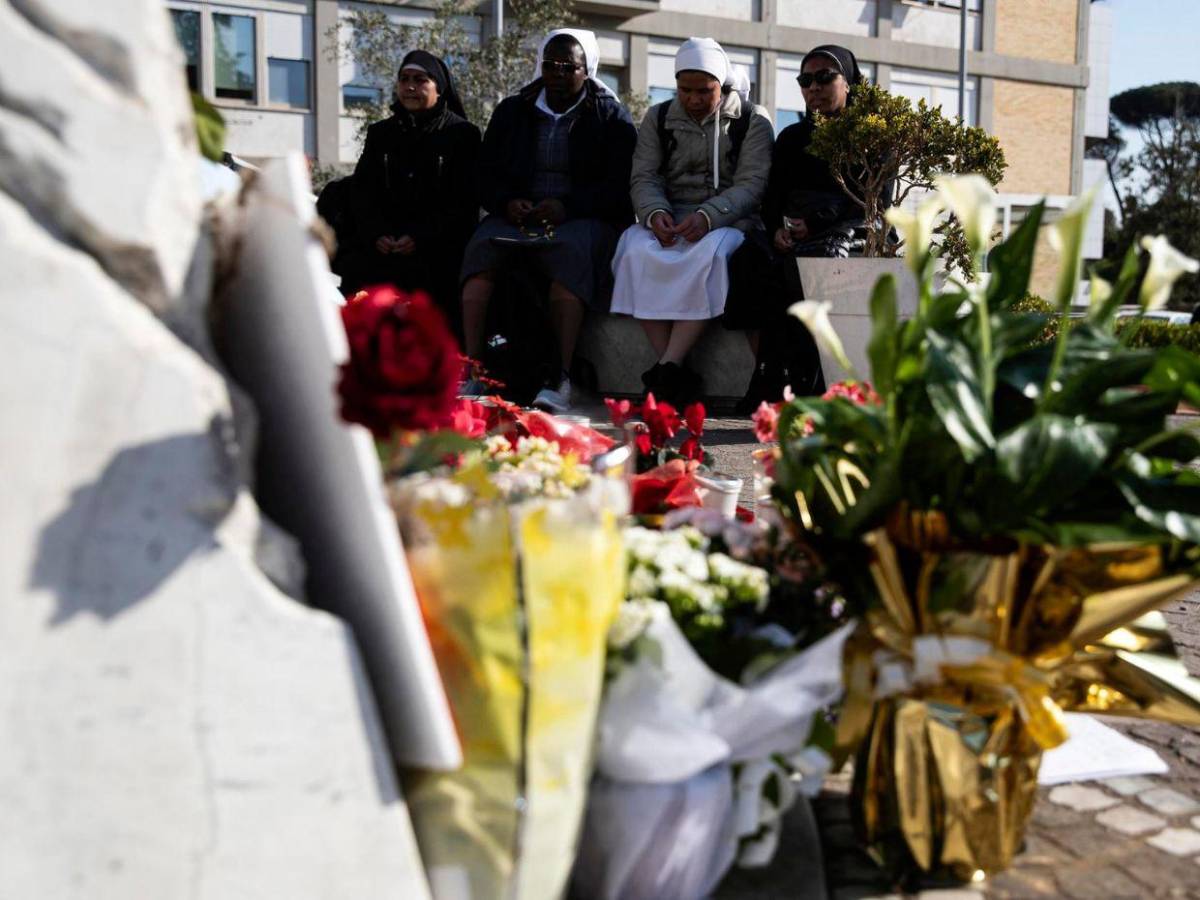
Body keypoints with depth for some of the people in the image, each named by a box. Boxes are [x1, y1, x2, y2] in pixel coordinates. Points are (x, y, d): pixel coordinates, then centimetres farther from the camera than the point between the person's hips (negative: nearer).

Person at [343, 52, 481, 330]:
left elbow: (464, 202, 0)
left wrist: (421, 237, -13)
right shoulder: (380, 133, 22)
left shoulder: (462, 133, 8)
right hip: (382, 242, 3)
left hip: (439, 244, -3)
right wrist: (376, 234, -6)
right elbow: (361, 190, 14)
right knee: (357, 266, -26)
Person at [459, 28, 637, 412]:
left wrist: (567, 207, -17)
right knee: (483, 246, -29)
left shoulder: (611, 116, 8)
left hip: (583, 218, -3)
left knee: (571, 251, -37)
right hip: (518, 214, 3)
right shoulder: (512, 111, 18)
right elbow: (486, 173, 17)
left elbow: (619, 186, -2)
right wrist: (506, 202, -7)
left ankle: (561, 378, -44)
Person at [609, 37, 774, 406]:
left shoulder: (752, 120, 6)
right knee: (637, 248, -32)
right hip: (669, 218, 2)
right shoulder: (658, 118, 14)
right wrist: (655, 213, -19)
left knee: (710, 252, -38)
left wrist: (707, 216, -24)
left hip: (728, 219, -2)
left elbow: (751, 183, -5)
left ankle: (668, 367, -41)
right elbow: (643, 177, 5)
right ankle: (676, 375, -37)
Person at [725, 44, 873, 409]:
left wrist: (817, 222, -17)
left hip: (842, 235, -4)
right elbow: (771, 197, 15)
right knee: (749, 258, -29)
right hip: (787, 237, 4)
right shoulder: (792, 137, 25)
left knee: (792, 270, -35)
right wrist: (776, 228, -9)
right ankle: (768, 374, -30)